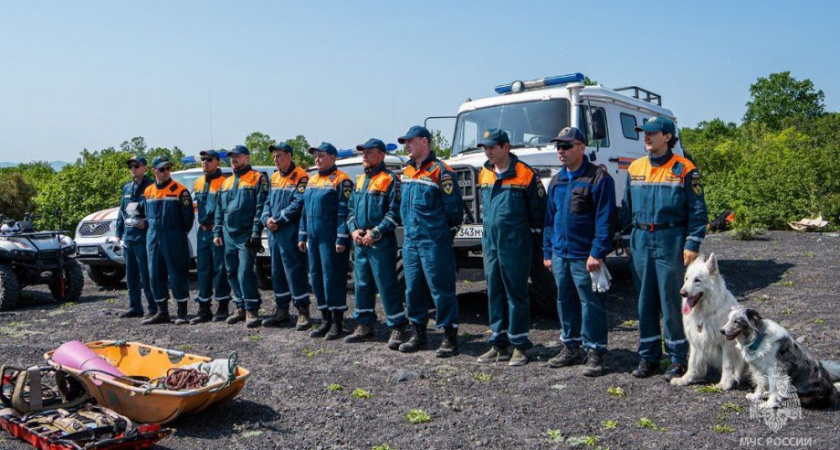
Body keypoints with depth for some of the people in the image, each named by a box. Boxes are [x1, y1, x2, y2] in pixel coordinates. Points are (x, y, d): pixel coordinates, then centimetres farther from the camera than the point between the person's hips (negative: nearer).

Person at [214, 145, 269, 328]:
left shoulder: (258, 179, -2)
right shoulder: (226, 183, 19)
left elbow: (260, 207, -11)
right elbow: (219, 210, 21)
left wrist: (256, 232, -18)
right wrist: (217, 232, 12)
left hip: (246, 235, -7)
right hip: (228, 235, 7)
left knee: (245, 273, -14)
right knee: (233, 274, 10)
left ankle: (252, 311, -7)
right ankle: (241, 308, 21)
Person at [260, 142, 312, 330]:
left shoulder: (300, 177, -8)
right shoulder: (274, 177, 17)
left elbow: (299, 204, -17)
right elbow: (268, 202, 18)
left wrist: (278, 219, -15)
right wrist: (266, 219, -1)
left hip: (291, 234, -8)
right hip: (274, 233, 8)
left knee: (295, 272, -6)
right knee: (277, 272, 13)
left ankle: (303, 312, 2)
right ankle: (281, 310, 24)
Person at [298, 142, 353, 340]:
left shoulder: (341, 180, -8)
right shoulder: (312, 180, 18)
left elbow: (344, 212, -15)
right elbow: (305, 210, 22)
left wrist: (341, 239, -20)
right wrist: (302, 236, 18)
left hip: (331, 240, -8)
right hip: (313, 238, 8)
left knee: (333, 278, -6)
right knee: (316, 278, 11)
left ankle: (337, 323, 3)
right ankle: (326, 320, 22)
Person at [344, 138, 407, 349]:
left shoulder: (389, 179, -7)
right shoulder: (360, 179, 17)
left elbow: (394, 212, -13)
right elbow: (351, 208, 19)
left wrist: (376, 233, -17)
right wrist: (353, 230, 2)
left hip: (381, 243, -8)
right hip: (360, 242, 8)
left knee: (387, 285, -6)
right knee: (362, 285, 13)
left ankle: (397, 328, 2)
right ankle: (365, 326, 24)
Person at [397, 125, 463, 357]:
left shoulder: (440, 171, -11)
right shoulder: (406, 172, 14)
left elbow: (454, 208, -10)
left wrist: (444, 233, -4)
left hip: (434, 242, -8)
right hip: (411, 241, 8)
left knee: (441, 290, -2)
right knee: (413, 289, 13)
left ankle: (450, 336, 8)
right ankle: (418, 333, 26)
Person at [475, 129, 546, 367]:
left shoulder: (525, 175, -8)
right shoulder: (484, 174, 11)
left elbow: (538, 211, -3)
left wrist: (533, 239, 1)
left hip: (515, 246, -6)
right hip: (490, 244, 6)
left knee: (516, 294, 0)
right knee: (494, 293, 11)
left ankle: (519, 346, 10)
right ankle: (499, 344, 21)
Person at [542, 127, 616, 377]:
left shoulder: (598, 178, -8)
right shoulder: (556, 181, 14)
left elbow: (605, 219, -13)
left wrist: (597, 253, -18)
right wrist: (547, 252, 13)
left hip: (585, 257, -7)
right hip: (560, 254, 7)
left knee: (591, 304, -1)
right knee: (565, 301, 14)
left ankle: (595, 353, 9)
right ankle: (570, 348, 27)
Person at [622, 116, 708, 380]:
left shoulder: (684, 169, -4)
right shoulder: (635, 168, 11)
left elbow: (697, 211, -4)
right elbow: (627, 208, 17)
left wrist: (692, 244, -11)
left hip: (671, 241, -5)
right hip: (641, 240, 5)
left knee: (671, 301, 0)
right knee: (645, 301, 9)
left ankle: (678, 359, 12)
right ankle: (649, 357, 20)